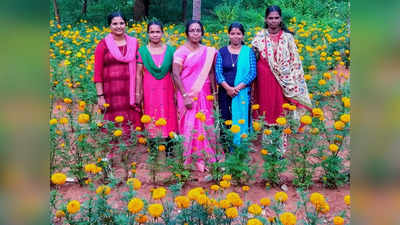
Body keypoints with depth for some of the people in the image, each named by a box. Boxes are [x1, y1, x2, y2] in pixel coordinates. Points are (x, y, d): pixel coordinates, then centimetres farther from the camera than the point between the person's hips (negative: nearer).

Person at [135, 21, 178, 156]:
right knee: (151, 120, 3)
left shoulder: (170, 50, 4)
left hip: (166, 90, 1)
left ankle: (168, 150, 12)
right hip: (150, 90, -1)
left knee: (168, 118, 3)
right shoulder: (142, 51, 2)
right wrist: (138, 94, -1)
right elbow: (139, 74, 3)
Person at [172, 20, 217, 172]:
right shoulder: (181, 51, -5)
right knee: (189, 125, -3)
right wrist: (185, 95, -16)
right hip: (188, 94, -4)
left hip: (204, 94, 4)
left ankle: (201, 159, 13)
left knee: (204, 124, 4)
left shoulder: (208, 51, 9)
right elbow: (176, 75, -10)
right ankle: (187, 160, 7)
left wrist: (214, 92, 8)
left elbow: (211, 73, 14)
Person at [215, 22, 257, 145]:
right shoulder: (222, 51, 7)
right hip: (225, 92, 1)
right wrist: (228, 88, -16)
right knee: (225, 121, 4)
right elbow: (218, 72, -1)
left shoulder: (248, 52, 4)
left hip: (243, 92, -1)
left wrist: (238, 88, -14)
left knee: (242, 120, 0)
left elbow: (252, 73, -4)